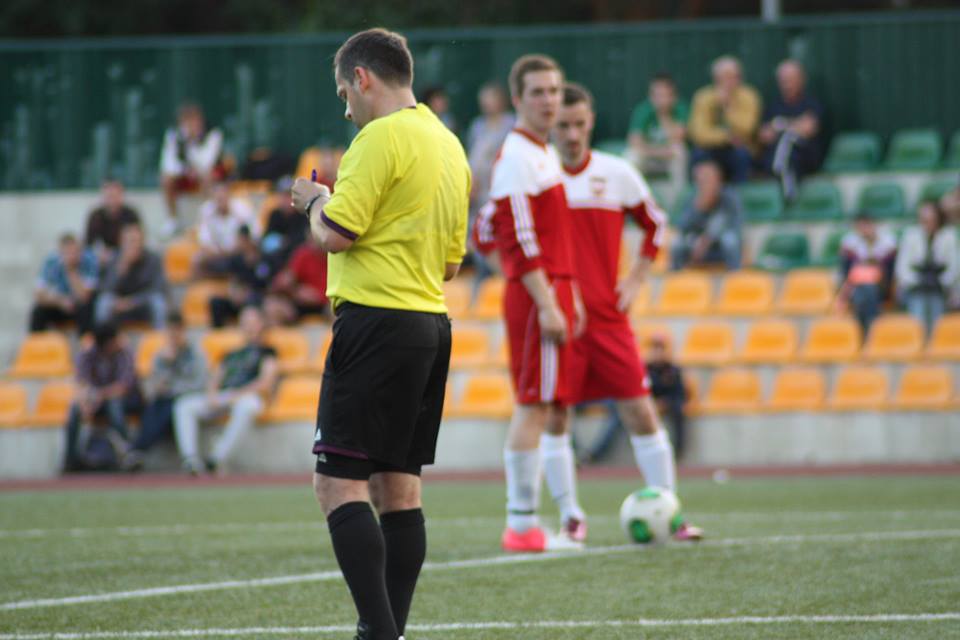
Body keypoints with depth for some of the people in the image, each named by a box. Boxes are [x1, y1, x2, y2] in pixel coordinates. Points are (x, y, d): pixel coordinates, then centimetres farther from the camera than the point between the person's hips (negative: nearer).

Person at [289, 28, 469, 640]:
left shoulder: (382, 137, -12)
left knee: (338, 482, -10)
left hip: (377, 320, -9)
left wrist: (316, 200, 4)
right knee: (398, 485, 12)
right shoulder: (449, 145, 16)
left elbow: (335, 234, -18)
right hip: (432, 323, 9)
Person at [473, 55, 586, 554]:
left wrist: (569, 296, 22)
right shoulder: (517, 157, -12)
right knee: (533, 405, -10)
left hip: (552, 292, 10)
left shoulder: (544, 154, 18)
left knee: (534, 407, 9)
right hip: (536, 295, -10)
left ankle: (523, 523, 12)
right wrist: (547, 303, -22)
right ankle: (523, 525, -10)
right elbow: (518, 240, -18)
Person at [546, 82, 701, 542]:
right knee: (555, 417, -1)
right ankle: (569, 516, 11)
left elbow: (655, 224, 18)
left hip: (608, 315, 1)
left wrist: (636, 278, 7)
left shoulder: (617, 174, 3)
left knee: (640, 412, -3)